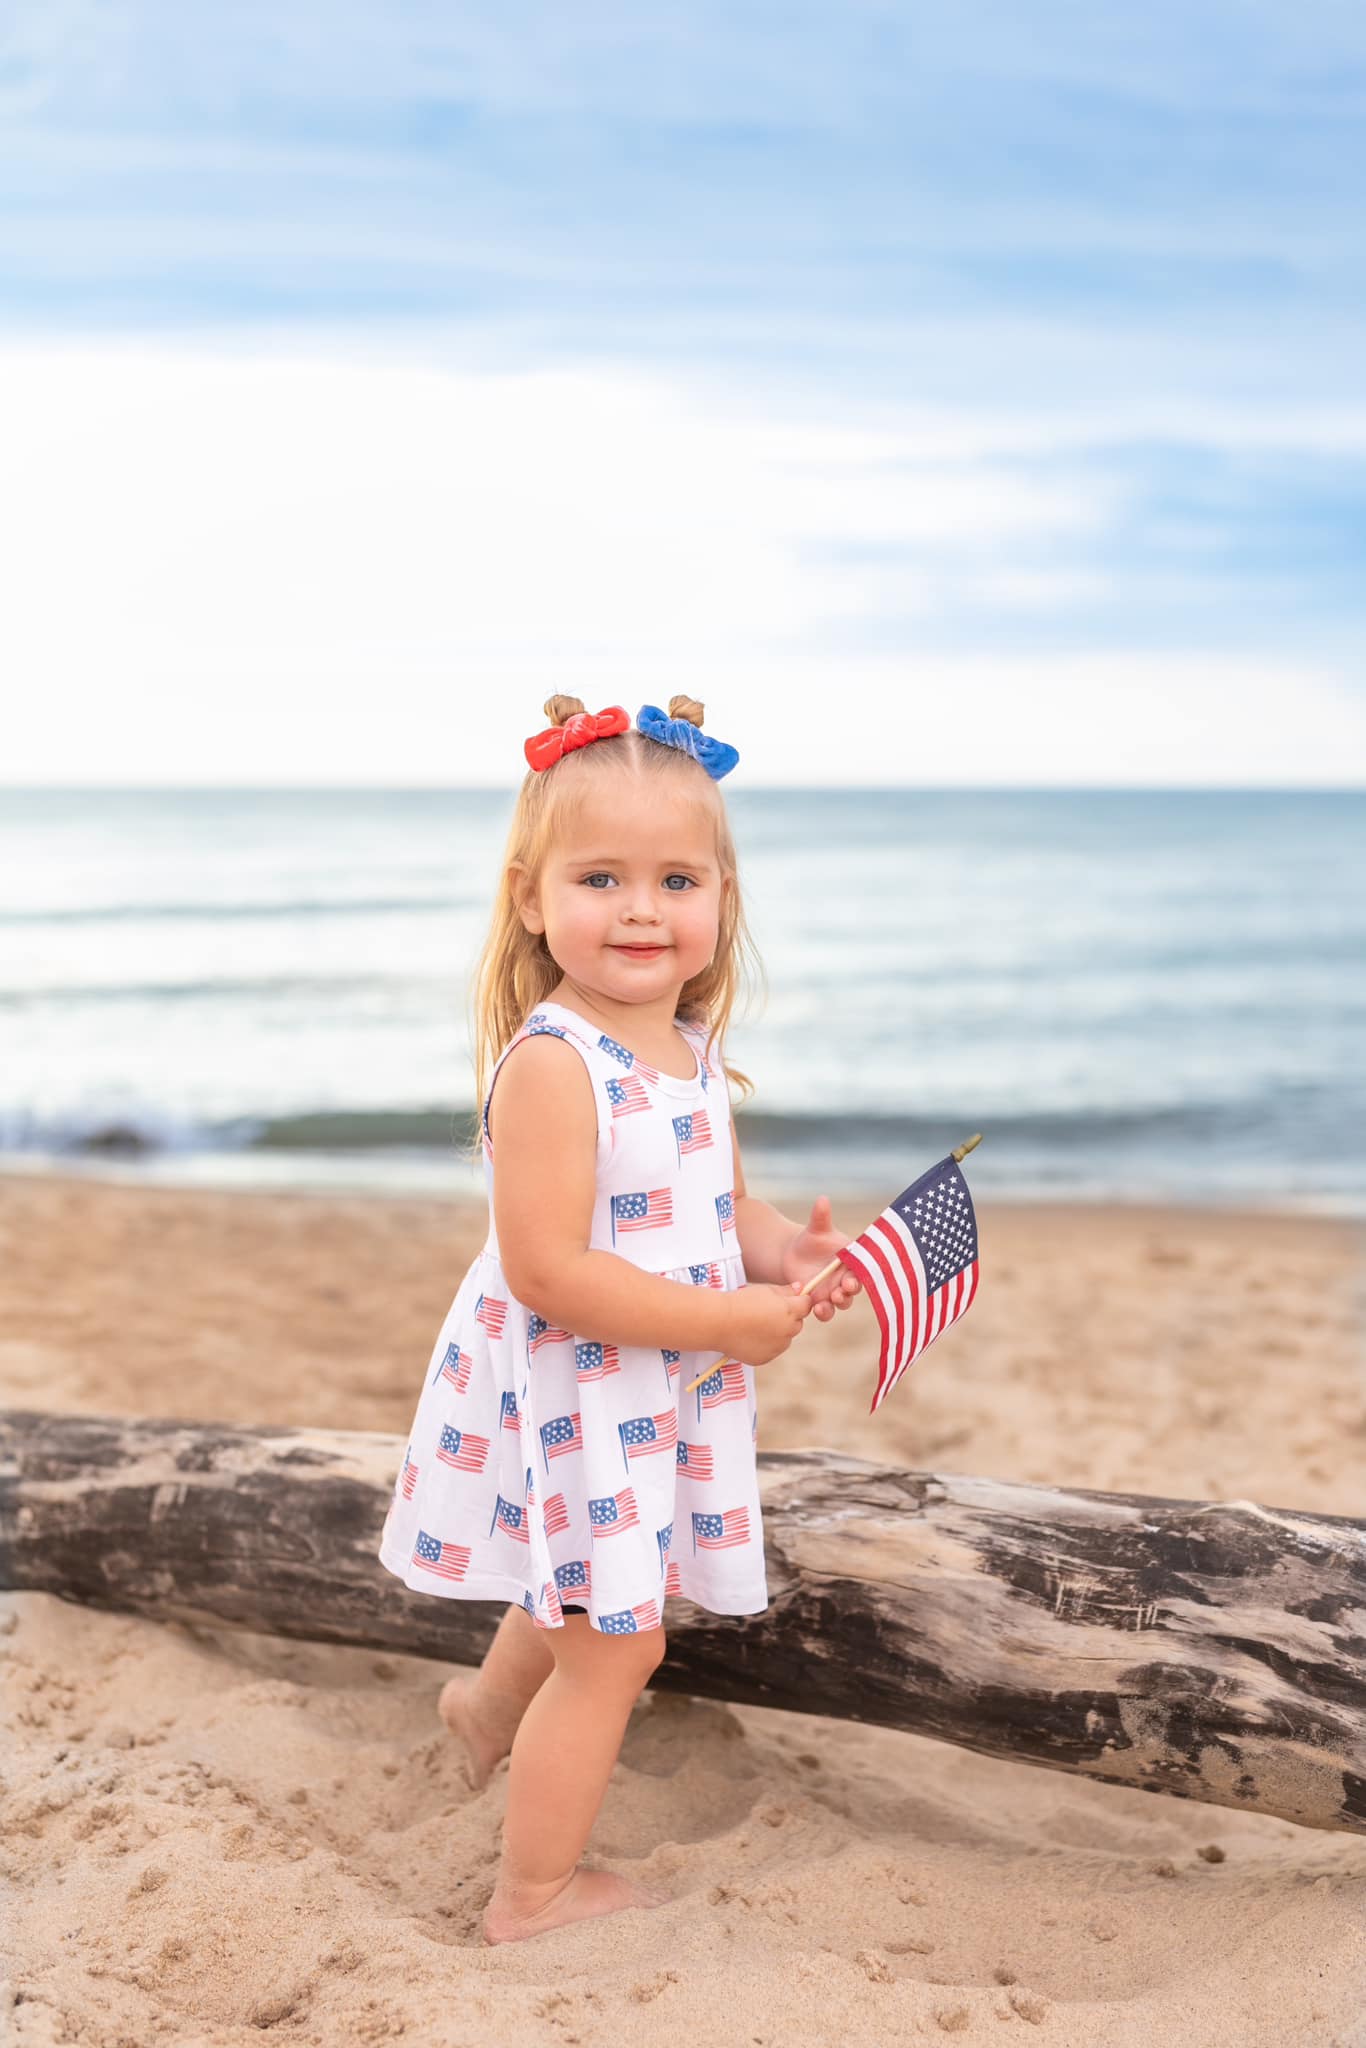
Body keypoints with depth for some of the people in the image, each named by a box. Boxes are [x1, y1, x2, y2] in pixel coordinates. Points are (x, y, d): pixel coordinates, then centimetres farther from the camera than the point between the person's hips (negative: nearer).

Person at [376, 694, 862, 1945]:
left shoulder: (694, 1050, 2)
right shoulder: (550, 1064, -26)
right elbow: (545, 1270, -30)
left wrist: (780, 1253, -7)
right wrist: (724, 1320, -26)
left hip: (665, 1394, 9)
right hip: (569, 1392, -9)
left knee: (585, 1594, 30)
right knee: (616, 1642, 1)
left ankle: (494, 1705, 61)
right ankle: (535, 1895, 22)